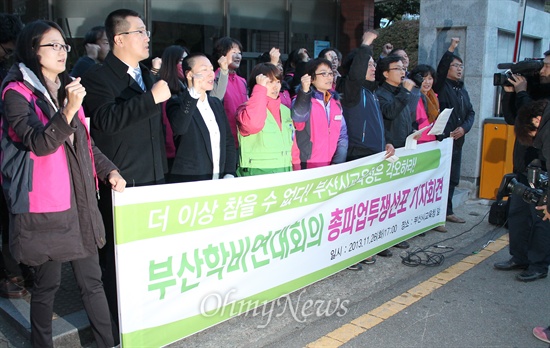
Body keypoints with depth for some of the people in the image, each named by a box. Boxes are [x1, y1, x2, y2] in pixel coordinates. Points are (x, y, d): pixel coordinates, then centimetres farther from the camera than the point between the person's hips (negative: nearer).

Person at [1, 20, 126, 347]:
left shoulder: (67, 88, 13)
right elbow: (39, 143, -20)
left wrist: (108, 170, 7)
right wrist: (68, 110, -32)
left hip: (80, 201, 6)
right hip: (44, 206, -6)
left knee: (92, 279, 11)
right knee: (47, 283, 6)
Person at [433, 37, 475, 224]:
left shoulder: (462, 90, 19)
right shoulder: (441, 86, -1)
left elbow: (471, 112, 16)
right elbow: (440, 70, -21)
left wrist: (464, 128, -2)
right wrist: (451, 49, -27)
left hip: (456, 140, 8)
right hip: (441, 138, -8)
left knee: (453, 178, 15)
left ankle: (447, 211, 27)